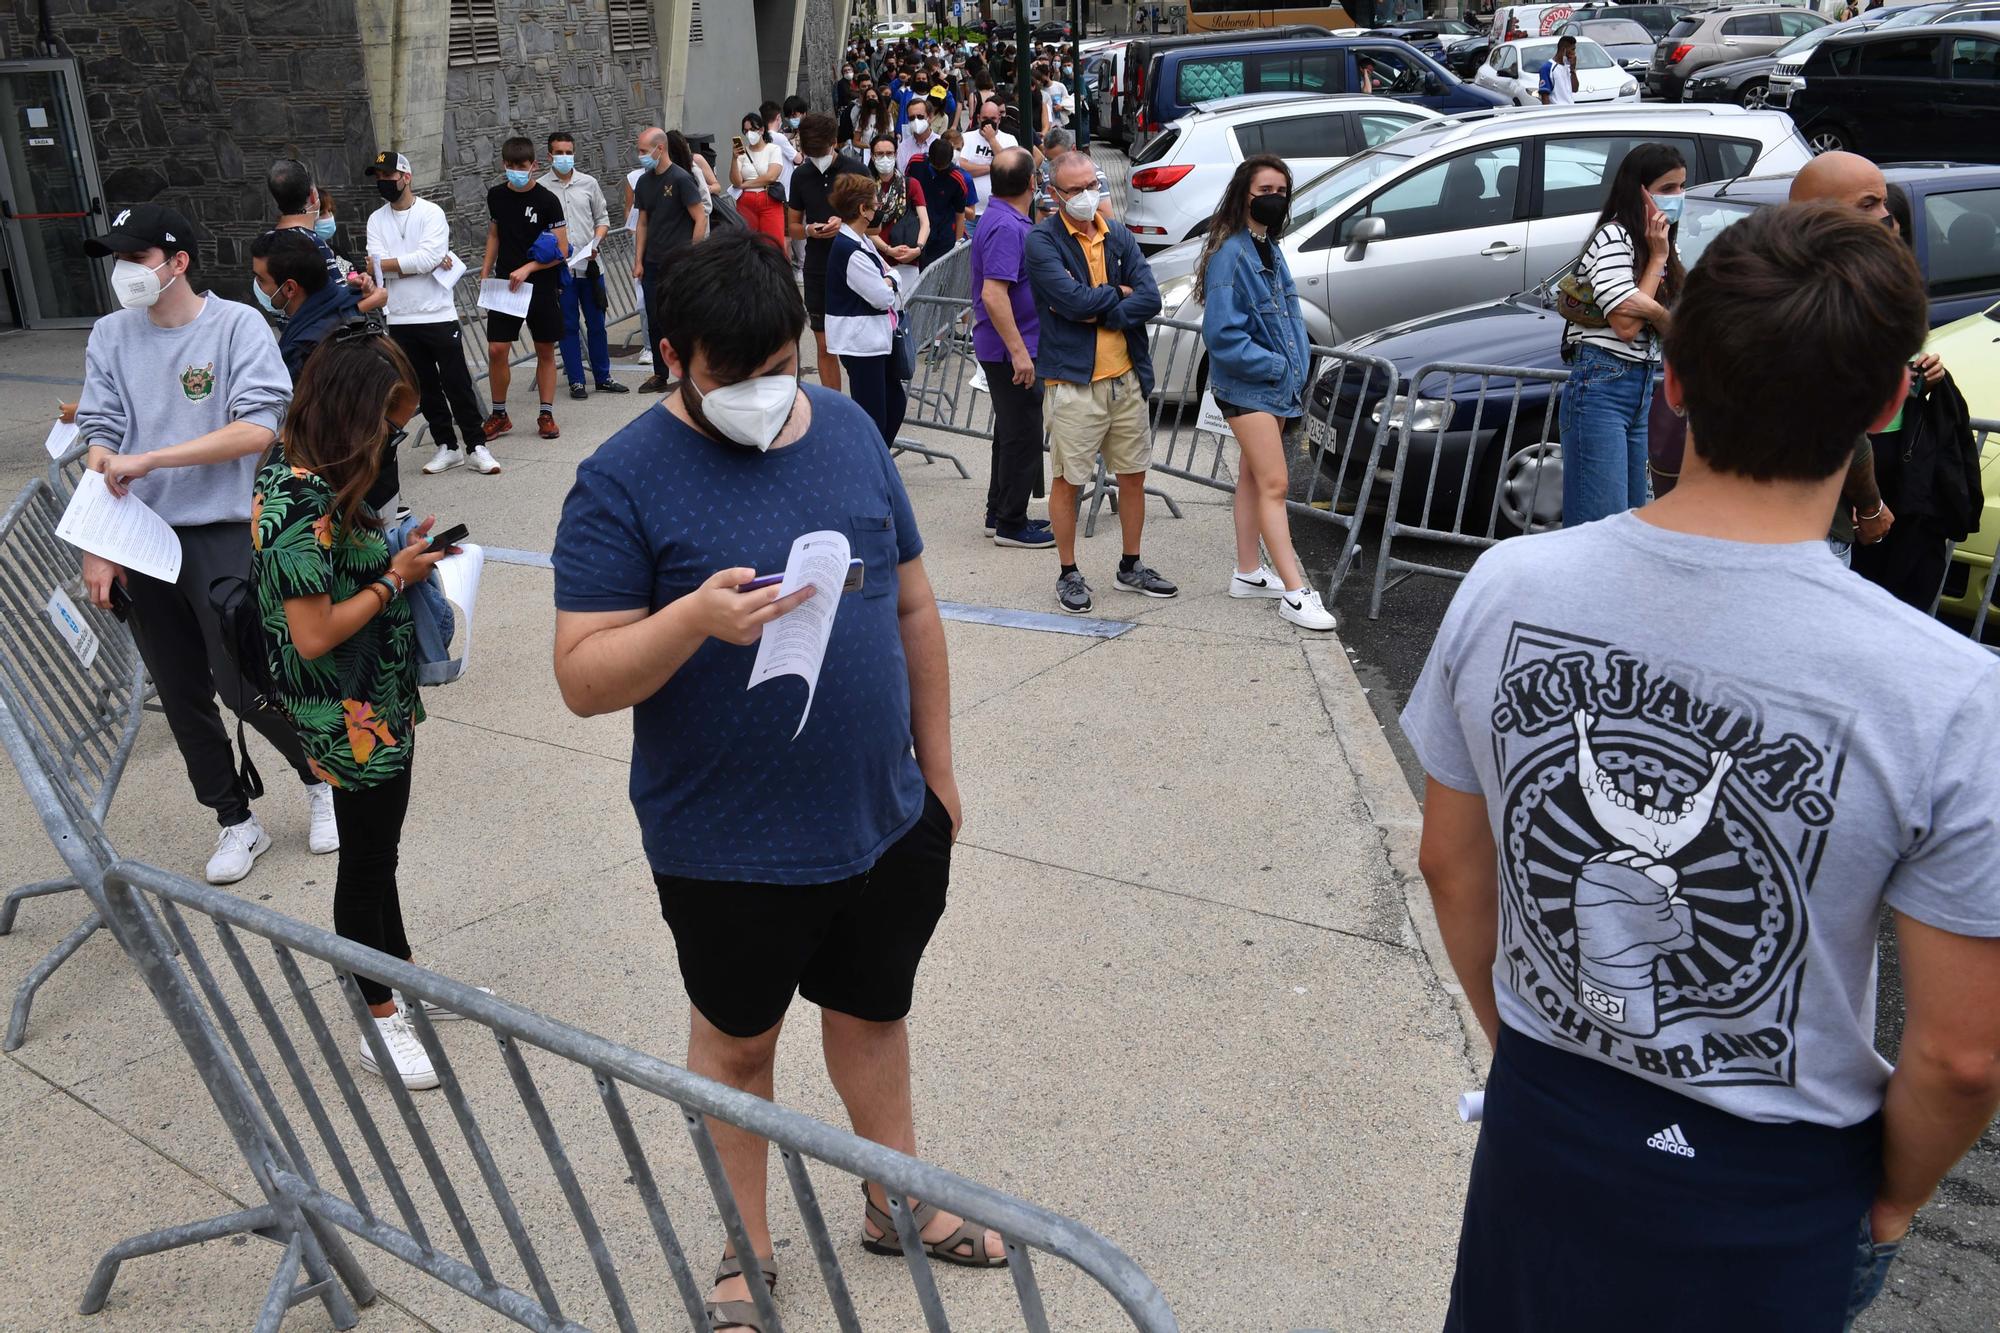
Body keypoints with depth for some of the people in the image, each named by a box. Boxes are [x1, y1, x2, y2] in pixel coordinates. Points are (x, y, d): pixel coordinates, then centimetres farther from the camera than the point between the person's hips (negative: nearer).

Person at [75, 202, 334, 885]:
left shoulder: (237, 324, -6)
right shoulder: (111, 335, 6)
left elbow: (259, 430, -16)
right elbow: (100, 442, 4)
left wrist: (147, 460, -17)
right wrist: (98, 546, -4)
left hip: (222, 534, -4)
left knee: (242, 682, -6)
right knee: (181, 697, 10)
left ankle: (321, 778, 22)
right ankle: (237, 821, 26)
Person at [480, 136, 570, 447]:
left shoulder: (547, 200, -8)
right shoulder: (496, 196, 5)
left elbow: (561, 251, -9)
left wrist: (527, 268, -17)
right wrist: (485, 272, 10)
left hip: (542, 286, -3)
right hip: (505, 284, 3)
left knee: (545, 351, 5)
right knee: (496, 350, -3)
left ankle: (546, 415, 15)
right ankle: (499, 415, 11)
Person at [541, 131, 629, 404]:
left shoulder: (589, 183, 7)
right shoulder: (541, 188, -2)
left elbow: (602, 217, 13)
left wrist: (596, 242, -4)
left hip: (590, 265, 3)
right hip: (560, 268, -3)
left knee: (596, 323, 9)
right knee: (568, 325, 4)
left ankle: (603, 377, 20)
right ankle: (576, 380, 12)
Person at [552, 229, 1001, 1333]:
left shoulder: (849, 431, 0)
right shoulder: (623, 483, -14)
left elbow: (913, 608, 8)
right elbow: (583, 680, -16)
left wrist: (937, 766, 10)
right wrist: (696, 619, -34)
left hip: (886, 821, 4)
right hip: (729, 853, -4)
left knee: (873, 1009, 23)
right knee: (736, 1043, 17)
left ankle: (897, 1201, 47)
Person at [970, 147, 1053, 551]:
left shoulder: (1003, 220, 12)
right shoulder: (1007, 227, -20)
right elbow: (993, 294, -28)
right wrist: (1019, 352, -28)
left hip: (1008, 348, 11)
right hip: (1012, 349, -11)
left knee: (1012, 433, 18)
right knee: (1024, 437, -2)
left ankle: (1000, 514, 26)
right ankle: (1011, 524, 6)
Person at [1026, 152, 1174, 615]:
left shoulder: (1118, 236, 9)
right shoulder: (1043, 240, -6)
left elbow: (1150, 299, -2)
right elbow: (1072, 299, -19)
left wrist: (1098, 312, -13)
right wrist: (1118, 293, -4)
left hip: (1126, 376, 5)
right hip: (1072, 381, -5)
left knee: (1133, 474, 13)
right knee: (1067, 481, 3)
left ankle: (1131, 567, 27)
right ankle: (1068, 574, 17)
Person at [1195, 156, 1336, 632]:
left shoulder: (1269, 249, 11)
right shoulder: (1231, 254, -17)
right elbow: (1222, 333, -21)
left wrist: (1297, 368, 4)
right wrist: (1277, 366, -17)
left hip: (1276, 385, 9)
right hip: (1246, 386, -9)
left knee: (1254, 478, 16)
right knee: (1274, 484, -10)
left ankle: (1249, 573, 26)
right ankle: (1295, 593, -8)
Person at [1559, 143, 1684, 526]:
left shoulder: (1654, 244, 18)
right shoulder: (1613, 238, -8)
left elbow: (1672, 331, 11)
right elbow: (1626, 326, -16)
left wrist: (1654, 311, -11)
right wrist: (1657, 259, -8)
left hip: (1640, 389, 9)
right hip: (1601, 388, -9)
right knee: (1603, 523, -13)